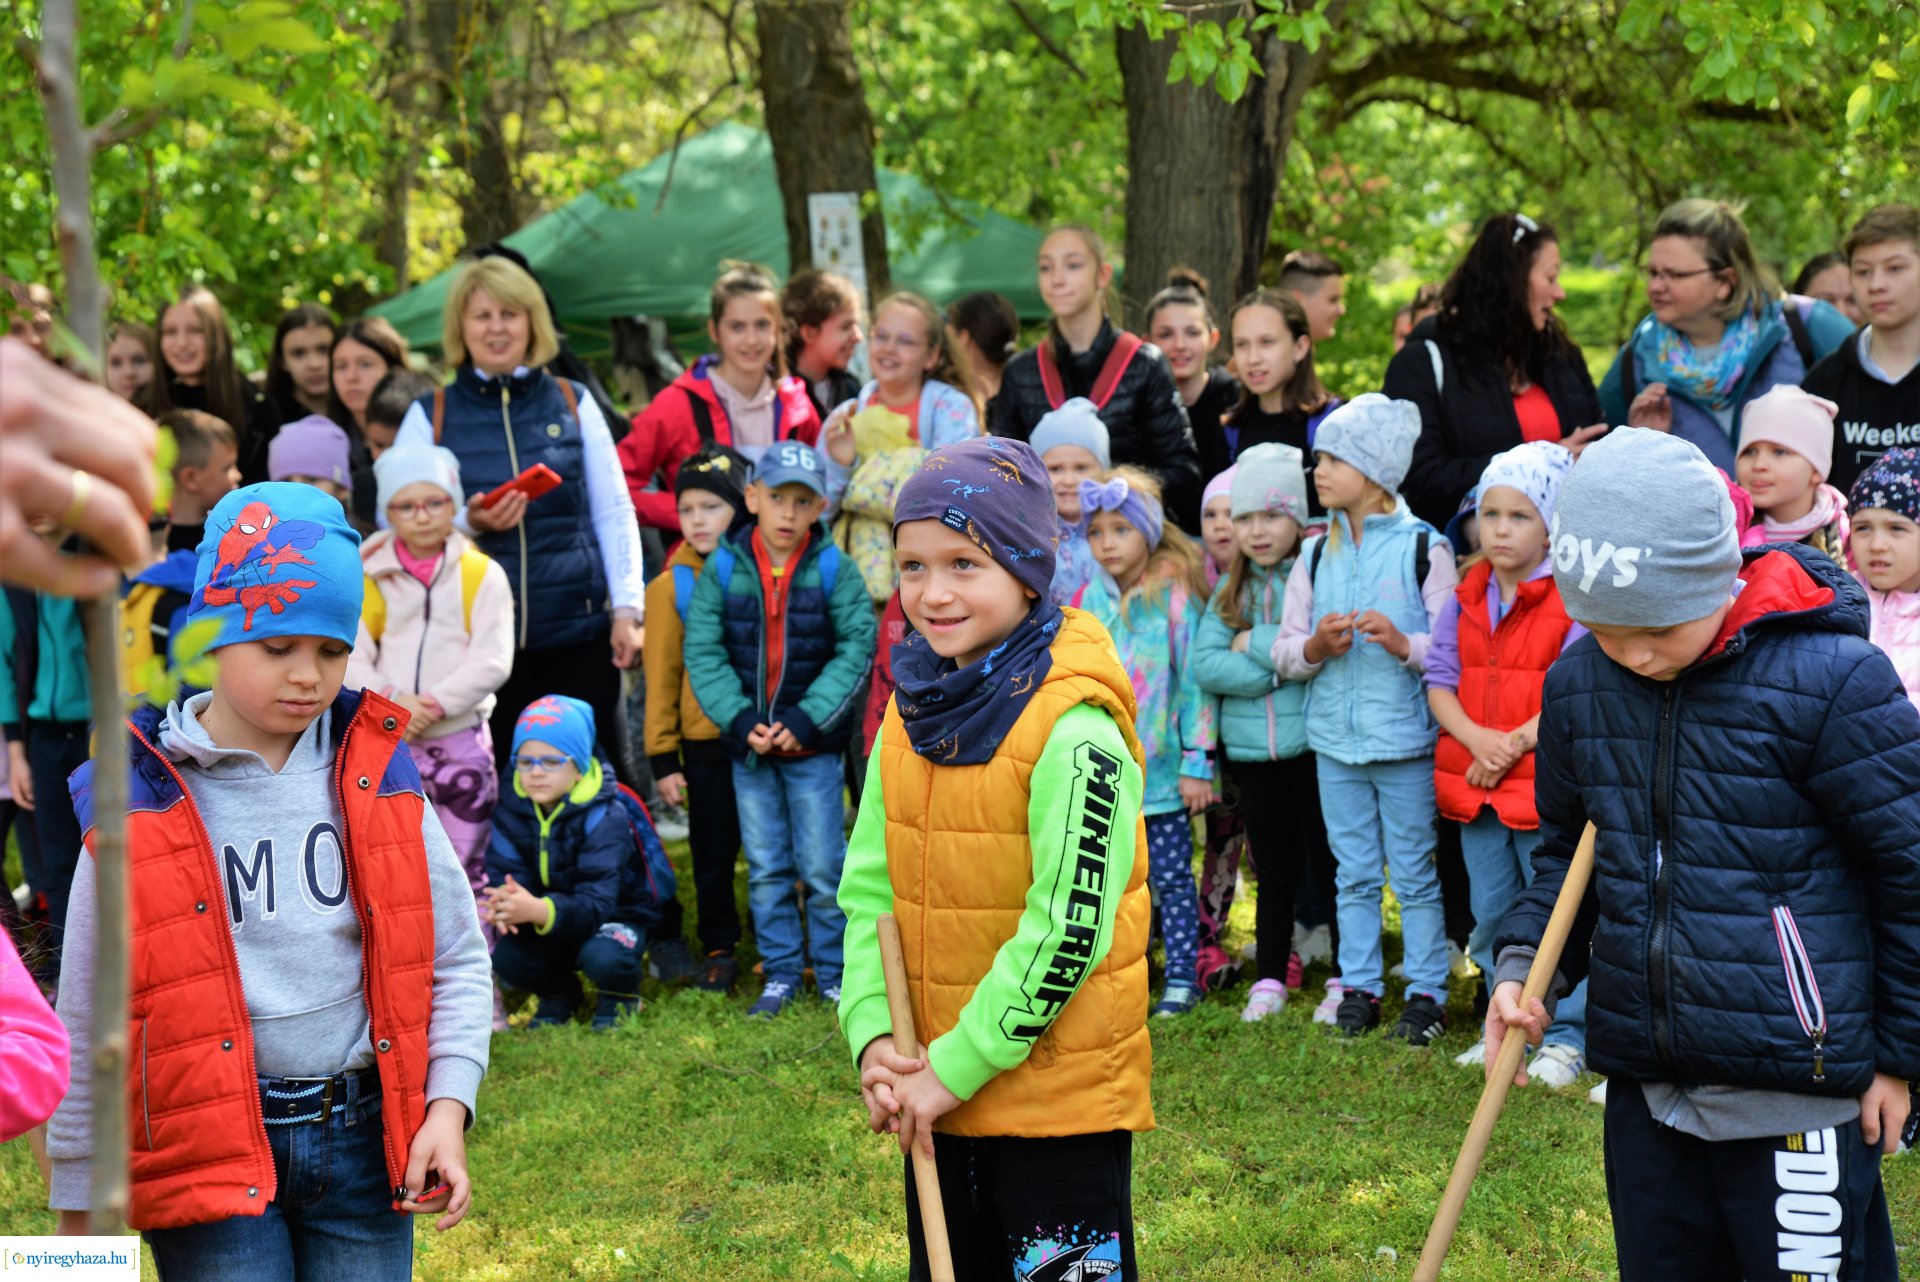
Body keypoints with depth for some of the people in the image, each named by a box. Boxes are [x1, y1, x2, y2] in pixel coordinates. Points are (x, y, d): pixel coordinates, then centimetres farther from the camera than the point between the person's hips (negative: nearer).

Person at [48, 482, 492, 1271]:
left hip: (363, 1145, 3)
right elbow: (87, 1021, 2)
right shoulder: (137, 807, -4)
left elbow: (456, 958, 10)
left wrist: (448, 1106, -3)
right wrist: (79, 1208, 5)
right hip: (210, 1158, -3)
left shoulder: (377, 776, 3)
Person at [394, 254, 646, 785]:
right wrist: (469, 524, -12)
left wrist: (626, 607, 2)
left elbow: (614, 511, 11)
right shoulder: (430, 416, 6)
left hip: (578, 635, 1)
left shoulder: (573, 404, 10)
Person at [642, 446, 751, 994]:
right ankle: (719, 949, 22)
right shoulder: (672, 585, 0)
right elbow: (662, 675, 3)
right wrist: (663, 758, 0)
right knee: (713, 850, 9)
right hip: (706, 739, 0)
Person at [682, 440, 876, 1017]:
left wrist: (806, 721, -15)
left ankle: (836, 971, 16)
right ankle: (781, 972, 21)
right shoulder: (722, 569, -3)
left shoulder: (834, 569, -7)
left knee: (823, 866, 2)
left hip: (814, 745, -2)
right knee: (766, 867, 10)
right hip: (748, 743, 2)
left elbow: (856, 649, -8)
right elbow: (703, 651, -3)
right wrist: (739, 721, -13)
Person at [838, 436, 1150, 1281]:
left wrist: (957, 1066, -17)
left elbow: (1070, 931, -21)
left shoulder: (1075, 731, -17)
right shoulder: (913, 714, 5)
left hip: (1060, 1100, -7)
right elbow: (868, 892, 8)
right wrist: (873, 1037, -6)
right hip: (935, 1093, 7)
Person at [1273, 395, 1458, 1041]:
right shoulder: (1315, 554, 9)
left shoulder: (1424, 547, -5)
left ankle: (1427, 994, 10)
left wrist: (1404, 644, -25)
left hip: (1405, 739, -4)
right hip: (1335, 739, 4)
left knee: (1414, 874, 2)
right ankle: (1359, 987, 20)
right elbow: (1284, 652, 9)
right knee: (1354, 873, 11)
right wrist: (1315, 648, -11)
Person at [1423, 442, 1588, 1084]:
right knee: (1491, 915, 14)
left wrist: (1515, 743, -19)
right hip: (1474, 781, 6)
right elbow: (1440, 680, 5)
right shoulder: (1465, 598, 8)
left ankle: (1566, 1037, 10)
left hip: (1548, 782, -6)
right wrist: (1476, 738, -13)